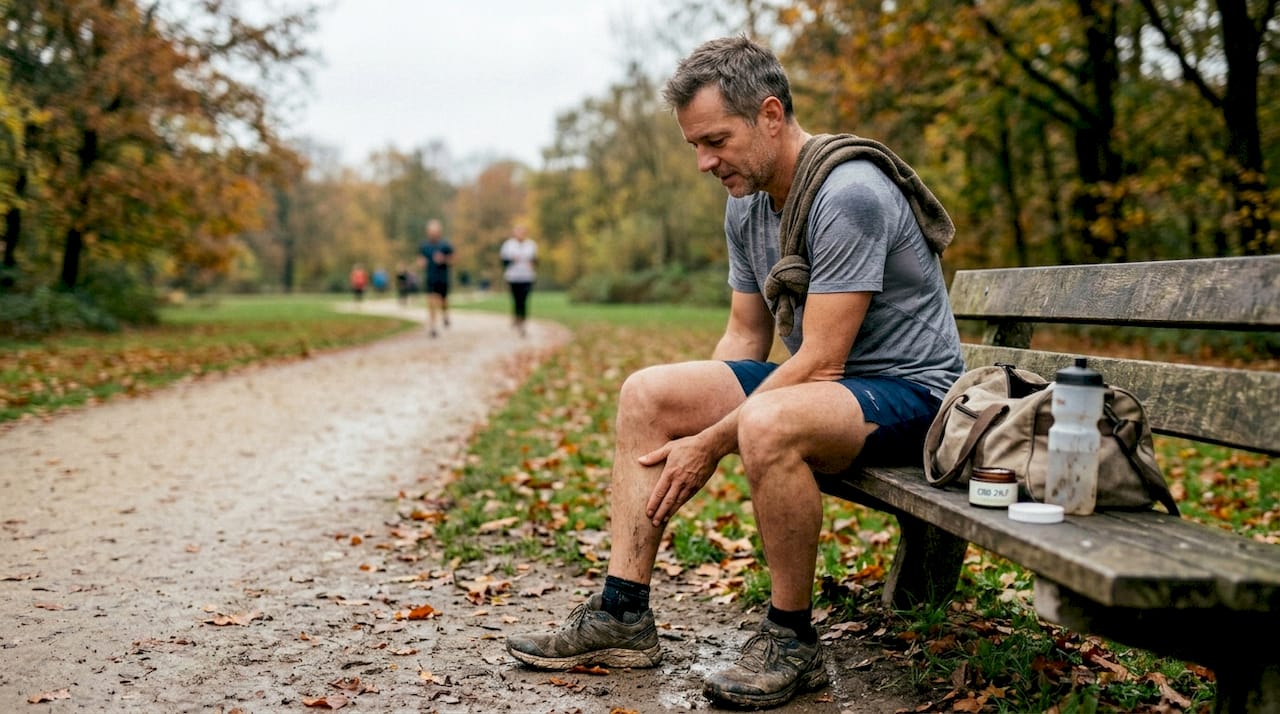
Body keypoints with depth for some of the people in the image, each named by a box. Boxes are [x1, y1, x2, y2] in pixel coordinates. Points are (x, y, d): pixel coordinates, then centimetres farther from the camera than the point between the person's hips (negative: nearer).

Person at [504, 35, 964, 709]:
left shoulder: (847, 195, -23)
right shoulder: (746, 204, 5)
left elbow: (820, 363, -25)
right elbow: (745, 338, 11)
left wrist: (708, 444, -21)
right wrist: (689, 419, -2)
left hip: (908, 389, -9)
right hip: (813, 378, 9)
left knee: (766, 423, -38)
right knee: (647, 393, -2)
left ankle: (792, 640, -17)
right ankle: (622, 615, 0)